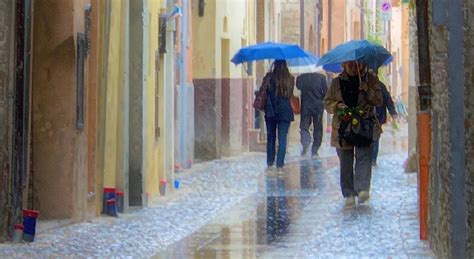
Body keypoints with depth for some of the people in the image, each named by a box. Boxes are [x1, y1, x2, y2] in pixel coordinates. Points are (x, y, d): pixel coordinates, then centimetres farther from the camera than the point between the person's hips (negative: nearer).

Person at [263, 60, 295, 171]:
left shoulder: (269, 78, -8)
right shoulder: (290, 79, -4)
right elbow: (290, 95, 6)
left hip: (270, 112, 0)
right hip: (285, 112, 0)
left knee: (271, 137, 13)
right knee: (282, 139, 2)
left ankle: (270, 163, 17)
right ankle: (279, 164, -2)